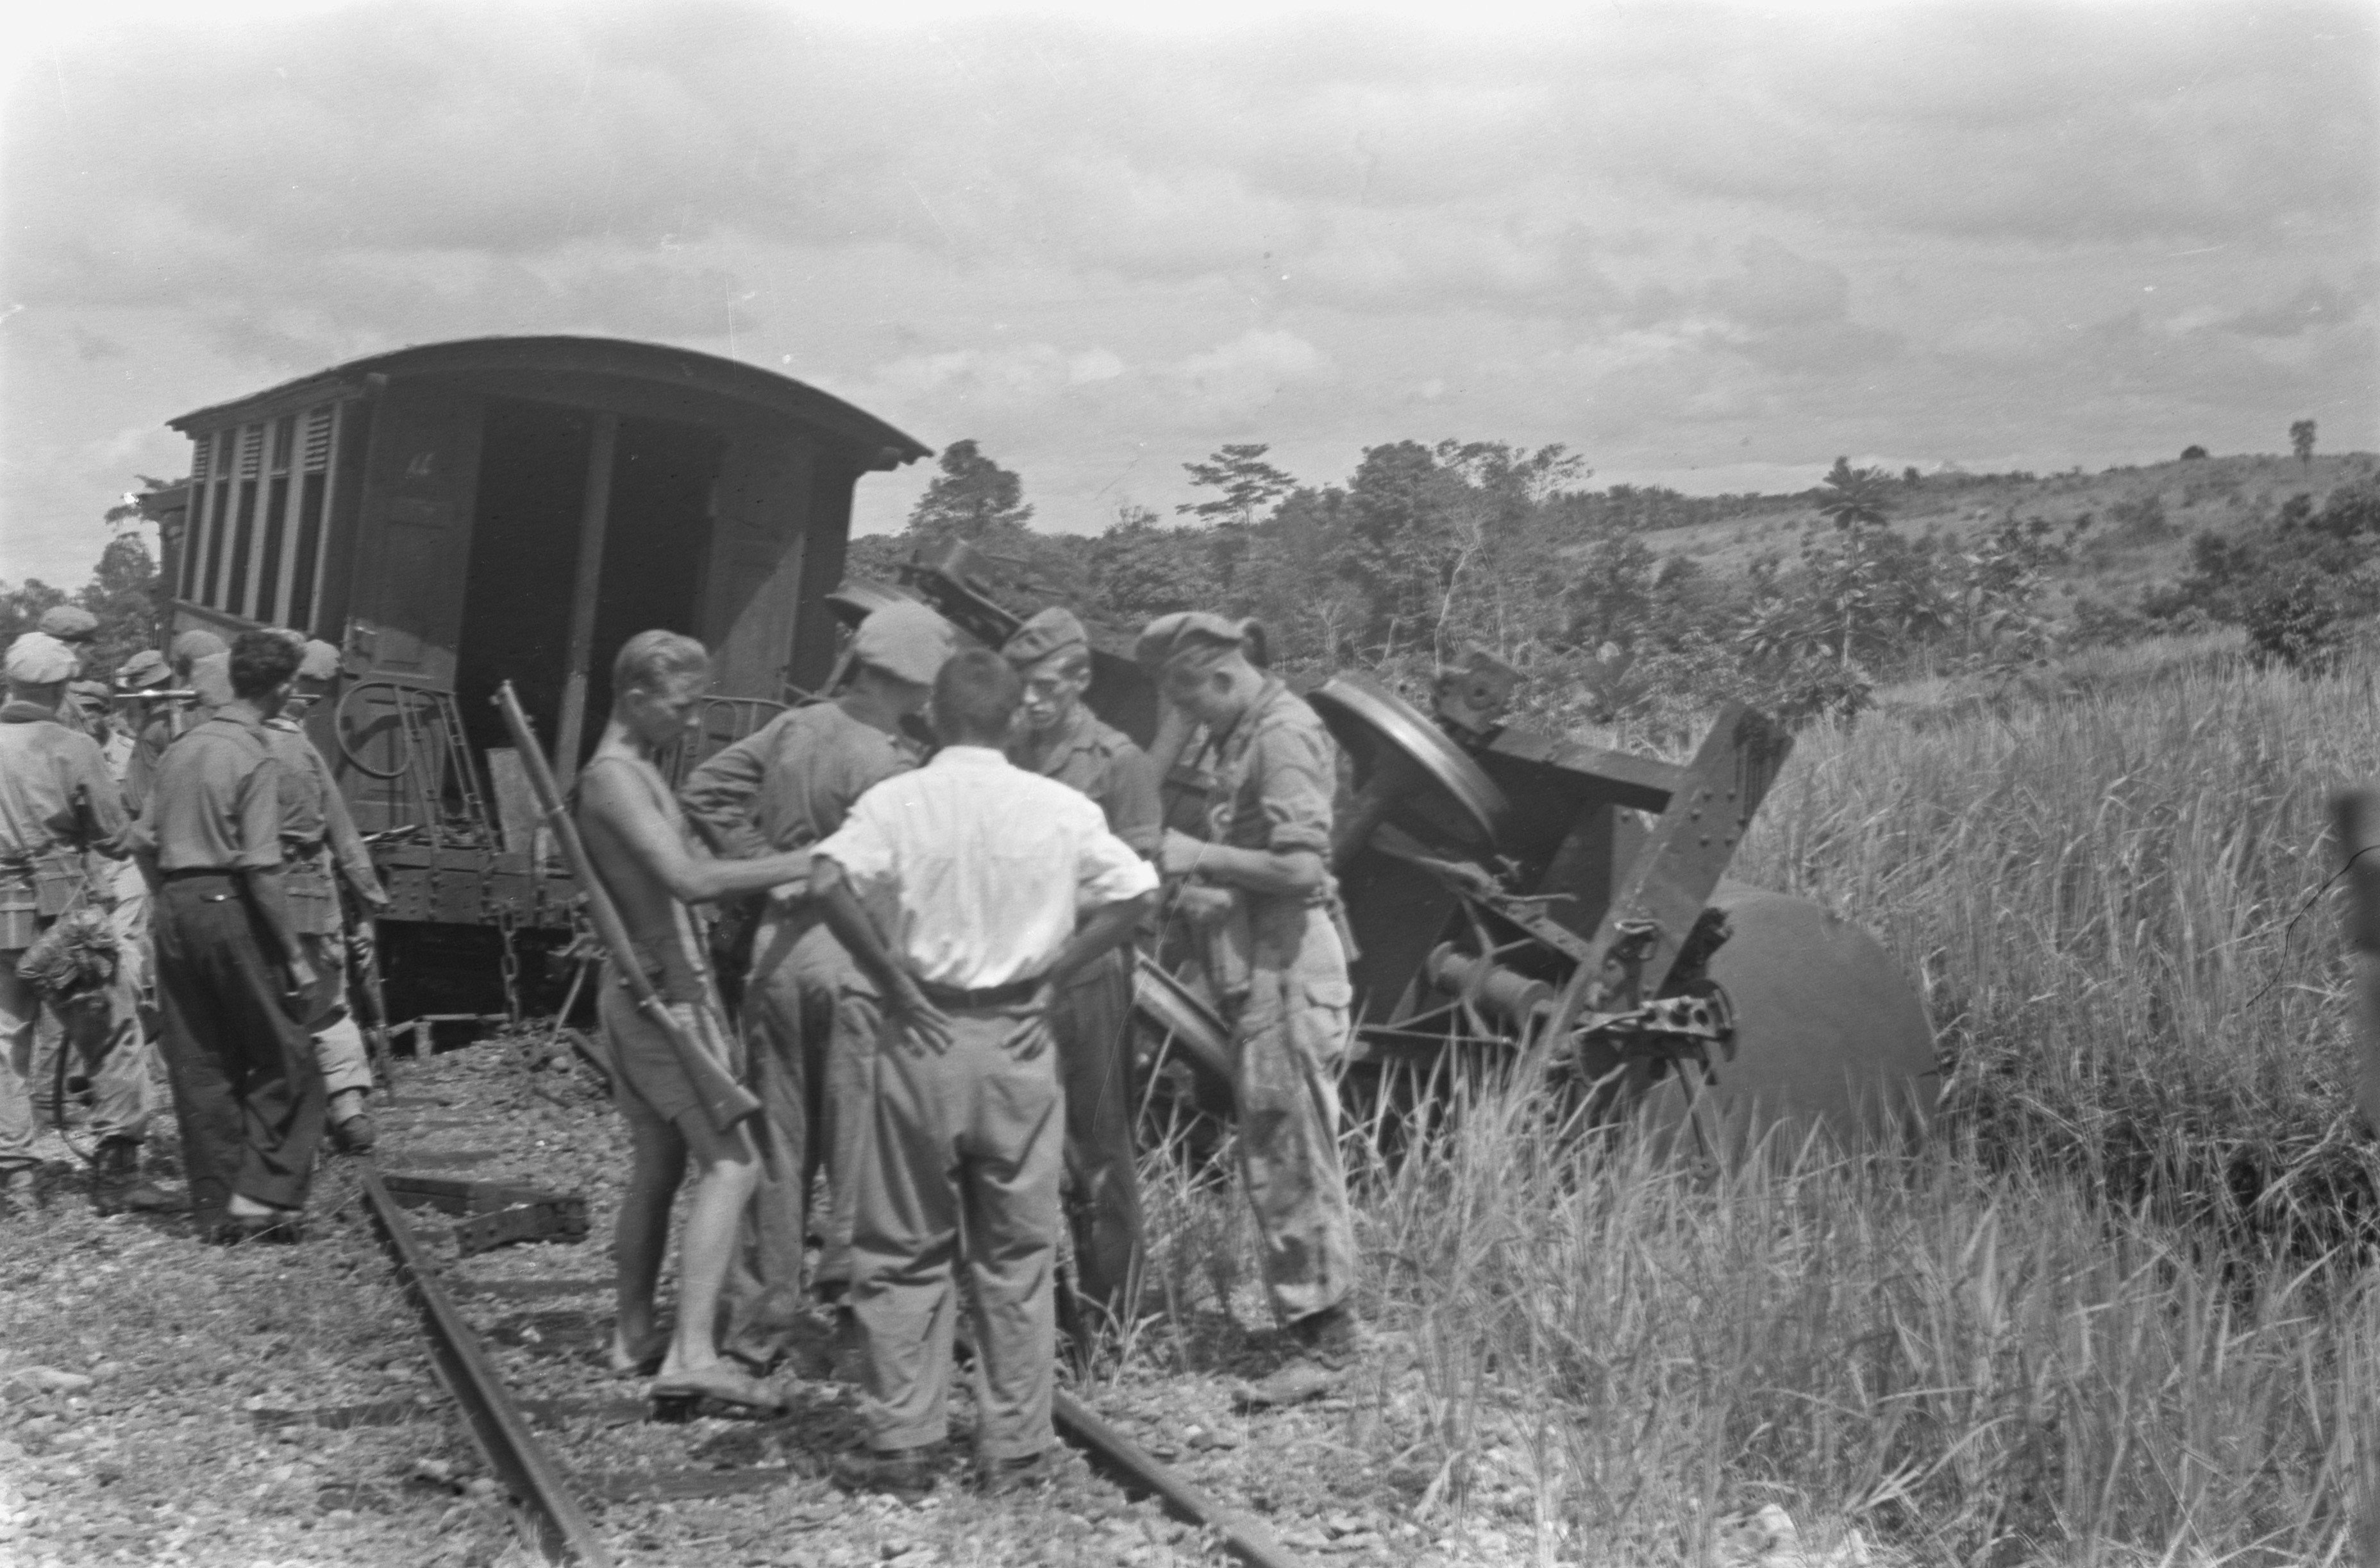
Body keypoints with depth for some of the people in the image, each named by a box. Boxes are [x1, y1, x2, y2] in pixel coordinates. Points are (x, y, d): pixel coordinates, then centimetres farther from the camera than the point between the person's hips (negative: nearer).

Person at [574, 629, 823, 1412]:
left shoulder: (633, 773, 15)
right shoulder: (614, 777, -16)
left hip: (638, 988, 10)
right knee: (729, 1164, -13)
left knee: (659, 1164, 16)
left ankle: (636, 1334, 24)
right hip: (666, 991, -10)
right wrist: (801, 863, -26)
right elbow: (688, 878, -28)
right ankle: (693, 1353, -20)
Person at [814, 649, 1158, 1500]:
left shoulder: (896, 800, -5)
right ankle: (1014, 1450, 13)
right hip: (1020, 1040, 1)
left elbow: (830, 881, -20)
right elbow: (1137, 891, 1)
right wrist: (1056, 973, 3)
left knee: (904, 1254, 9)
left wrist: (891, 978, -11)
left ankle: (902, 1446, 9)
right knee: (1018, 1256, 10)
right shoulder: (1061, 809, 0)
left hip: (926, 1036, -1)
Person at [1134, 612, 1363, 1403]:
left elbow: (1299, 867, -24)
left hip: (1287, 968, -10)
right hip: (1256, 966, 10)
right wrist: (1205, 887, 8)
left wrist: (1201, 856, -15)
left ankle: (1324, 1342, 2)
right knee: (1272, 1157, 14)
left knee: (1291, 1157, -5)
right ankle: (1313, 1316, 23)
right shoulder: (1241, 736, 15)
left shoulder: (1283, 737, -16)